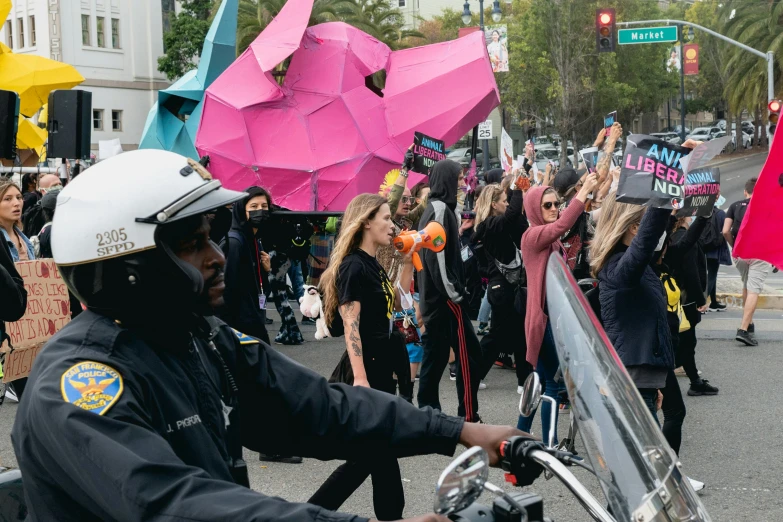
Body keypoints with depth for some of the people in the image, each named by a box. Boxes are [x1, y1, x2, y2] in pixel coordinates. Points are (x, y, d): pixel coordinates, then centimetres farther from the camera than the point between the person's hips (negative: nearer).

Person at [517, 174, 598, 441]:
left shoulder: (552, 238, 16)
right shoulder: (533, 235, -14)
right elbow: (562, 225, -29)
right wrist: (585, 190, -33)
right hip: (543, 317, -9)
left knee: (542, 380, 15)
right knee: (553, 382, -7)